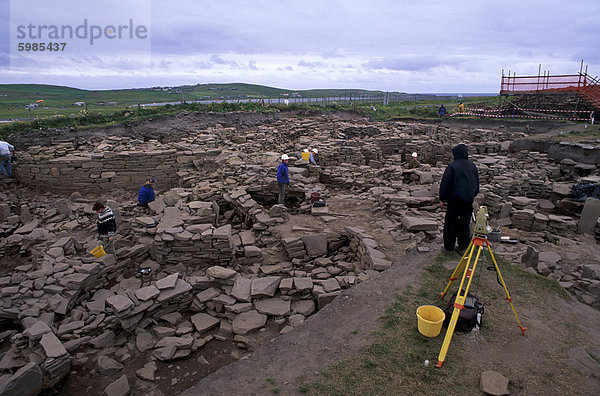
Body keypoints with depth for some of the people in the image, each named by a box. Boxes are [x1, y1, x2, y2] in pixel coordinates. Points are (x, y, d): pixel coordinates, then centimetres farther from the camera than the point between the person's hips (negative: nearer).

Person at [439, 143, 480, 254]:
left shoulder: (452, 166, -14)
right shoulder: (472, 166, 5)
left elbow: (445, 184, -11)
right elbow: (477, 184, 16)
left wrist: (442, 199, -2)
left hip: (454, 200, -5)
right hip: (468, 201, 5)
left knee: (450, 224, 6)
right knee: (465, 224, 13)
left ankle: (449, 247, 14)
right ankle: (463, 248, 20)